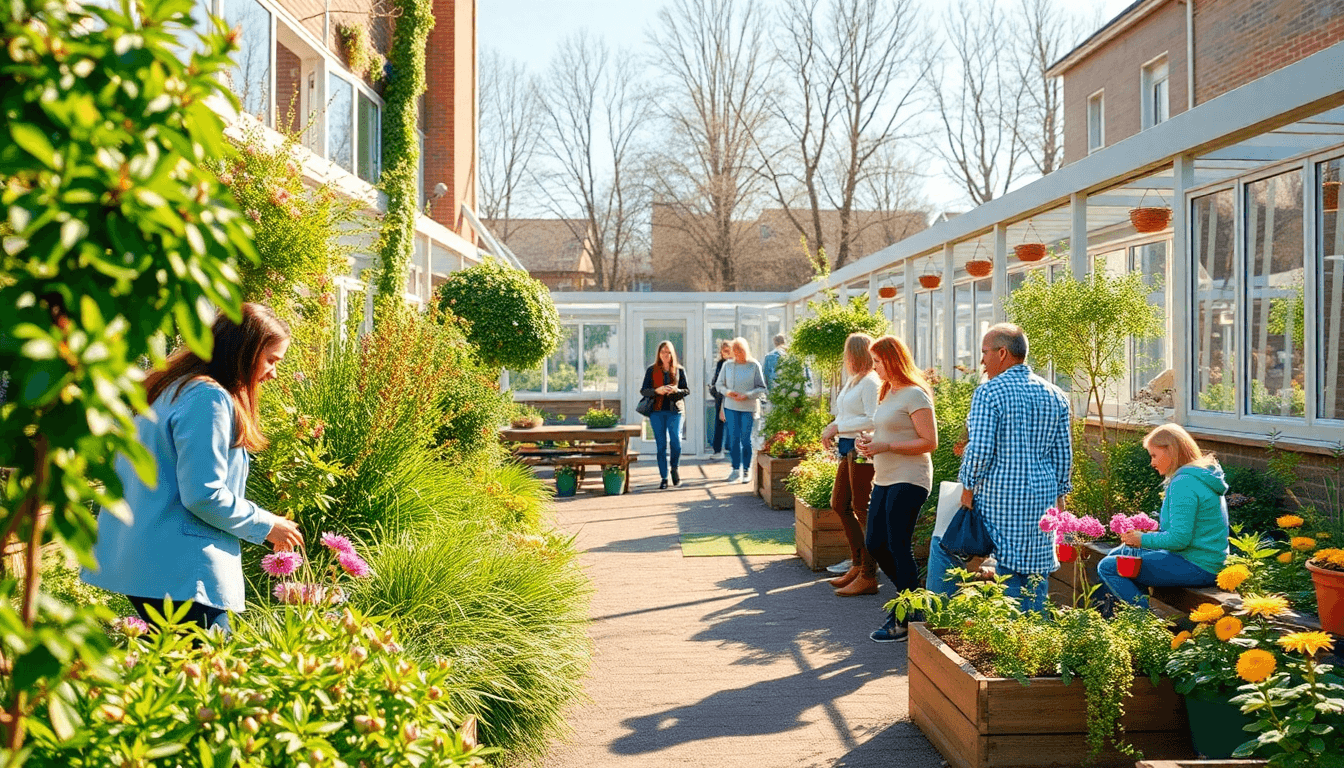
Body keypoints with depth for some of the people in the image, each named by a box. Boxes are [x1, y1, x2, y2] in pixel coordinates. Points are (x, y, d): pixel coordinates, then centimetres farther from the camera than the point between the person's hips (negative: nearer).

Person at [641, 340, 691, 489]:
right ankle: (663, 478, 9)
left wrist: (676, 390, -14)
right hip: (657, 411, 1)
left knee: (676, 442, -9)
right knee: (661, 445, 1)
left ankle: (674, 469, 18)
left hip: (674, 411, 0)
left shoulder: (679, 370, 8)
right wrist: (657, 390, -15)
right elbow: (643, 390, 4)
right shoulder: (651, 370, 7)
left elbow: (687, 390, 8)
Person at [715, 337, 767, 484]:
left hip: (749, 407, -2)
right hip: (731, 407, 2)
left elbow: (761, 388, -2)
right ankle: (736, 469, 12)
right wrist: (727, 392, -9)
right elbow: (718, 384, 11)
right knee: (733, 439, 3)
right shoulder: (727, 365, 5)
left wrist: (747, 396, -16)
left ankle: (746, 470, 13)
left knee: (746, 439, 1)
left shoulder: (754, 366, -3)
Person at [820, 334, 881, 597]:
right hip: (849, 450, 11)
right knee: (839, 504, 15)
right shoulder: (853, 380, 17)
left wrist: (838, 427, -19)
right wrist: (832, 428, 9)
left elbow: (873, 420, -23)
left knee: (862, 511, -6)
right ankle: (857, 564, 25)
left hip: (862, 450, -11)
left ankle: (868, 577, 0)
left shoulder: (870, 382, -14)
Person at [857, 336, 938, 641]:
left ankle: (907, 621, 4)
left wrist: (885, 447, -20)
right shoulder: (888, 393, 16)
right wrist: (870, 443, 6)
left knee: (899, 548, -6)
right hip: (885, 480, 10)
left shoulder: (915, 395, -12)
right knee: (875, 545, 10)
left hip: (908, 481, -10)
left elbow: (929, 442, -16)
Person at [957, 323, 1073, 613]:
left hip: (999, 494, -5)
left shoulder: (988, 392, -9)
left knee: (1004, 570, -1)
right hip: (1043, 494, 5)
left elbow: (979, 450, -14)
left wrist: (968, 489, -2)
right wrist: (1059, 495, 18)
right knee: (1036, 572, 10)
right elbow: (1063, 453, 10)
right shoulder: (1055, 395, 9)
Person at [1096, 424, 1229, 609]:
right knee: (1117, 554, 20)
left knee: (1108, 567, -11)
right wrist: (1157, 527, 10)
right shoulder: (1201, 477, 14)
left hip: (1197, 568, -11)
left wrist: (1143, 539, -10)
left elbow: (1179, 538, -24)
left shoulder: (1184, 483, -19)